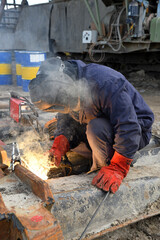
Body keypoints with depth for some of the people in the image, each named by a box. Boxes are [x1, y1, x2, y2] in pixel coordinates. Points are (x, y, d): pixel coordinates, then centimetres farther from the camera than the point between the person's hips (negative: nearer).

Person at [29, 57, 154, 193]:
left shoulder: (106, 84, -35)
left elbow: (128, 129, -36)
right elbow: (65, 121, -1)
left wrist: (116, 169, -37)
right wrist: (58, 148, -20)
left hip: (138, 129, -7)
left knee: (96, 127, -37)